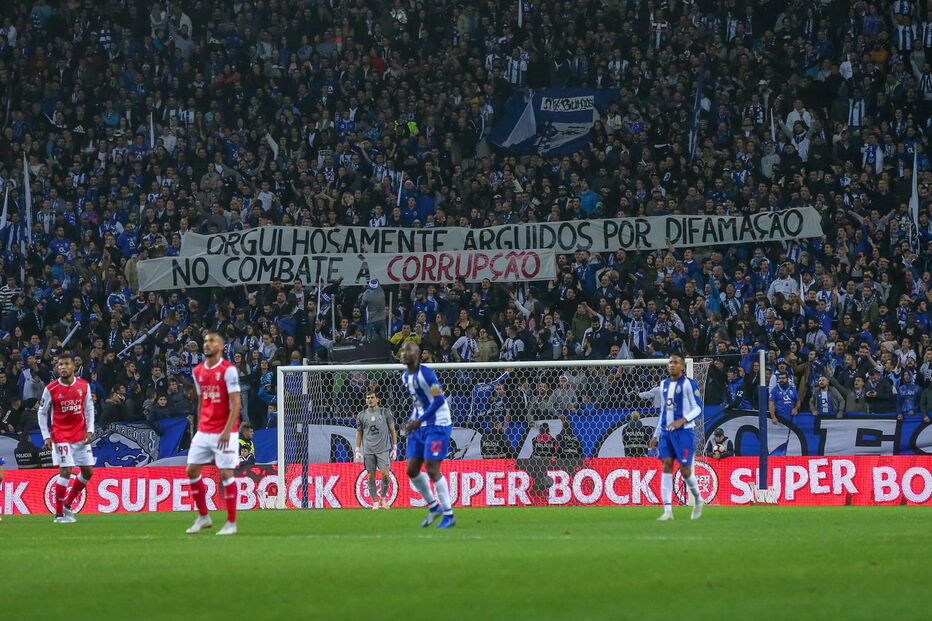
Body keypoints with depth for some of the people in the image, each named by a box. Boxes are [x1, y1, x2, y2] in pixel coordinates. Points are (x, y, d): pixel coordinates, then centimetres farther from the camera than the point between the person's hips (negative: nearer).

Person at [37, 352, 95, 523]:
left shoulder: (84, 386, 2)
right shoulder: (51, 389, -7)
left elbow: (89, 408, 12)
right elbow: (42, 413, 2)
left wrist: (90, 430, 0)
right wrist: (46, 436, -5)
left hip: (81, 436, 5)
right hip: (61, 436, -5)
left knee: (88, 472, 5)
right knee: (65, 472, -13)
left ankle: (67, 505, 21)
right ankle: (59, 514, -6)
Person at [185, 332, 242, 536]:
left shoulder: (228, 370, -9)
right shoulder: (198, 372, 11)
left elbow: (235, 403, -13)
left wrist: (227, 431, -19)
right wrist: (199, 427, 13)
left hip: (224, 433, -7)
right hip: (203, 432, 7)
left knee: (226, 473, -6)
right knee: (192, 471, 4)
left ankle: (231, 523, 1)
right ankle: (203, 517, 17)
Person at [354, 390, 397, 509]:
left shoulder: (385, 412, 5)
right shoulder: (361, 415, 9)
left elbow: (392, 430, 8)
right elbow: (359, 433, 14)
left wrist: (394, 448, 2)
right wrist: (357, 450, 8)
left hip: (383, 449, -2)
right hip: (368, 450, 2)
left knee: (385, 474, -11)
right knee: (371, 476, 0)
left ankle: (383, 498, 8)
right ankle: (375, 502, 6)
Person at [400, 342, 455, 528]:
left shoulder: (426, 374, -16)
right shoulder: (406, 377, 10)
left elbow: (439, 400, -20)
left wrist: (419, 420, -23)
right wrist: (412, 421, 8)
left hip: (437, 426, -9)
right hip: (419, 427, 9)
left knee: (432, 470, -12)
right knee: (412, 470, 5)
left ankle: (449, 515, -3)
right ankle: (433, 507, 22)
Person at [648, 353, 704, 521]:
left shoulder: (689, 384, -5)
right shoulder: (664, 384, 14)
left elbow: (698, 408, -7)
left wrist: (683, 420, -23)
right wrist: (656, 435, 21)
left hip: (684, 431, -6)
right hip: (666, 431, 6)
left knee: (685, 469, -5)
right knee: (666, 467, -6)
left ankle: (698, 500, 23)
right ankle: (668, 510, -8)